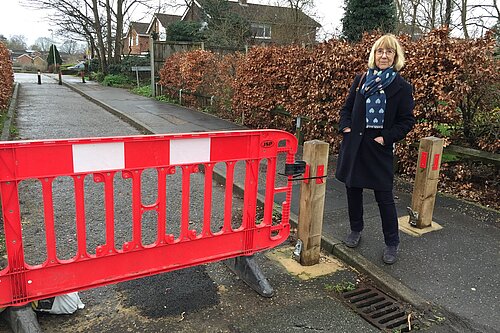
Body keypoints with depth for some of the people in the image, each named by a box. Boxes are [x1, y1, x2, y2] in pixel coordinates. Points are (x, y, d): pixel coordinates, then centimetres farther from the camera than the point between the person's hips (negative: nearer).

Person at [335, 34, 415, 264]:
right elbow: (347, 108, 14)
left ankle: (391, 243, 17)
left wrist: (386, 137, -12)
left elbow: (407, 121, -1)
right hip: (354, 144, 4)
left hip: (379, 148, -4)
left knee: (384, 196, 1)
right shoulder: (361, 79, 7)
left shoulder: (401, 87, -2)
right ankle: (355, 230, 34)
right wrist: (346, 127, -2)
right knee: (353, 189, 13)